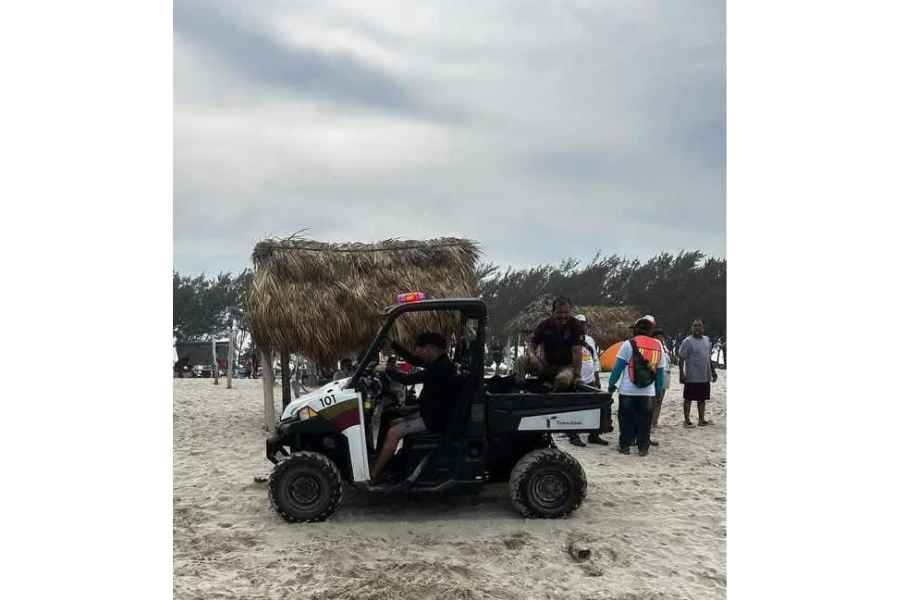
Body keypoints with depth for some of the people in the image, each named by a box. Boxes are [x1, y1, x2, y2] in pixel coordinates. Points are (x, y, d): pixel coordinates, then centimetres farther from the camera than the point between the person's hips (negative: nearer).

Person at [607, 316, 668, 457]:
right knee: (644, 421, 9)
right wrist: (658, 389, 20)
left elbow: (618, 367, -6)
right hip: (648, 392, 3)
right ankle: (643, 448, 10)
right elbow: (661, 371, 12)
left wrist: (612, 384, 3)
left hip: (628, 391, -3)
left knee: (626, 420, 7)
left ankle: (624, 446, 11)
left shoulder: (629, 344, -7)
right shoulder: (658, 346, 7)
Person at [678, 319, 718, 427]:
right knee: (688, 399, 1)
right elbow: (681, 359, -11)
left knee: (702, 399, 13)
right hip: (692, 377, -6)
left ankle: (702, 420, 22)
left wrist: (713, 371, 18)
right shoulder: (688, 341, -9)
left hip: (705, 377, 6)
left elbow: (709, 357, 19)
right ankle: (687, 421, 9)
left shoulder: (706, 340, 11)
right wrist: (681, 374, -17)